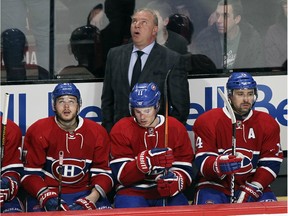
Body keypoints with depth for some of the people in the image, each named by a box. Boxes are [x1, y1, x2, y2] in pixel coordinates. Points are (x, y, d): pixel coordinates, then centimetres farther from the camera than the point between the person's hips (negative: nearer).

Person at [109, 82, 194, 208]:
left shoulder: (176, 128, 2)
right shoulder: (121, 130, -3)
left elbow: (185, 170, -1)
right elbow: (122, 174, -12)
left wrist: (174, 181, -25)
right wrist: (148, 159, -28)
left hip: (168, 193, 1)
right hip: (133, 191, -1)